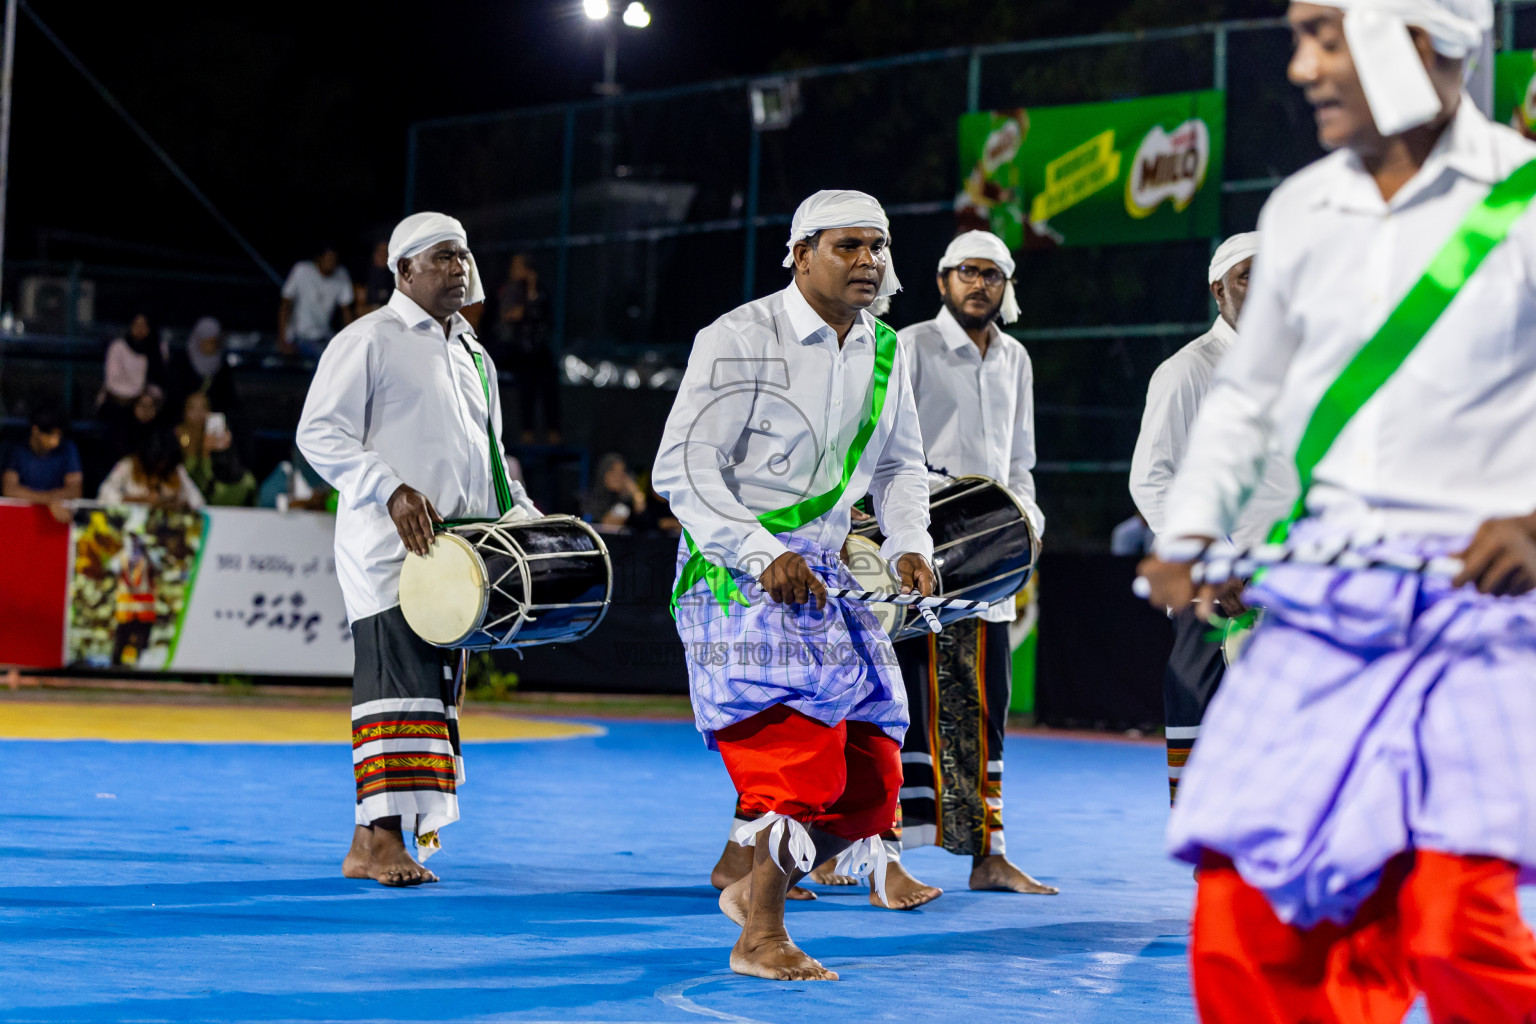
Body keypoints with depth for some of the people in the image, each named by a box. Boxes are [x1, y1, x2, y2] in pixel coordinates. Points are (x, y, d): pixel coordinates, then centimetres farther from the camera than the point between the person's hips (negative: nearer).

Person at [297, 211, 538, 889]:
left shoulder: (474, 356, 23)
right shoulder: (370, 339, 0)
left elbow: (491, 454, 30)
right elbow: (320, 433, -7)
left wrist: (523, 516, 13)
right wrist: (393, 490, -19)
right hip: (388, 545, -7)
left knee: (438, 682, 4)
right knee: (399, 676, -14)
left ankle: (372, 838, 9)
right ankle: (379, 840, -14)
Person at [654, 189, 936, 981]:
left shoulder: (886, 351, 8)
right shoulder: (740, 340, -13)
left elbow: (899, 464, 21)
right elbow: (682, 468, -16)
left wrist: (909, 545, 3)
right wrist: (762, 555, -25)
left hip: (825, 576, 7)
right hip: (738, 580, -7)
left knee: (870, 783, 5)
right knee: (798, 763, -16)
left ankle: (755, 885, 28)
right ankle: (759, 939, 1)